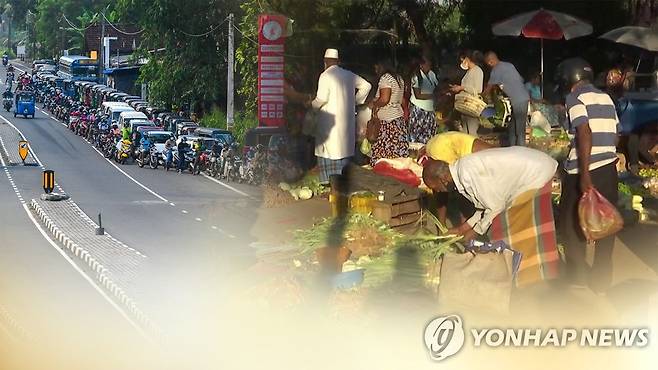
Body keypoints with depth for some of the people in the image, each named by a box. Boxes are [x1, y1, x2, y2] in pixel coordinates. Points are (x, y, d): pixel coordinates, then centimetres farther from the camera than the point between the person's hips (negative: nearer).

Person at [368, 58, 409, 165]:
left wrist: (373, 104, -4)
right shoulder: (399, 78, 16)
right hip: (399, 116, 9)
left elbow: (384, 99, -19)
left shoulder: (385, 78, -10)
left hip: (388, 120, -9)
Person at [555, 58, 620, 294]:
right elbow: (614, 135, 13)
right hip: (609, 169, 6)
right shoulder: (606, 98, 12)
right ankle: (602, 279, 15)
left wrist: (584, 175, -23)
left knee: (571, 224, 10)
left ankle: (577, 276, 14)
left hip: (584, 171, -6)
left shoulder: (575, 98, -8)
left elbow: (585, 134, -19)